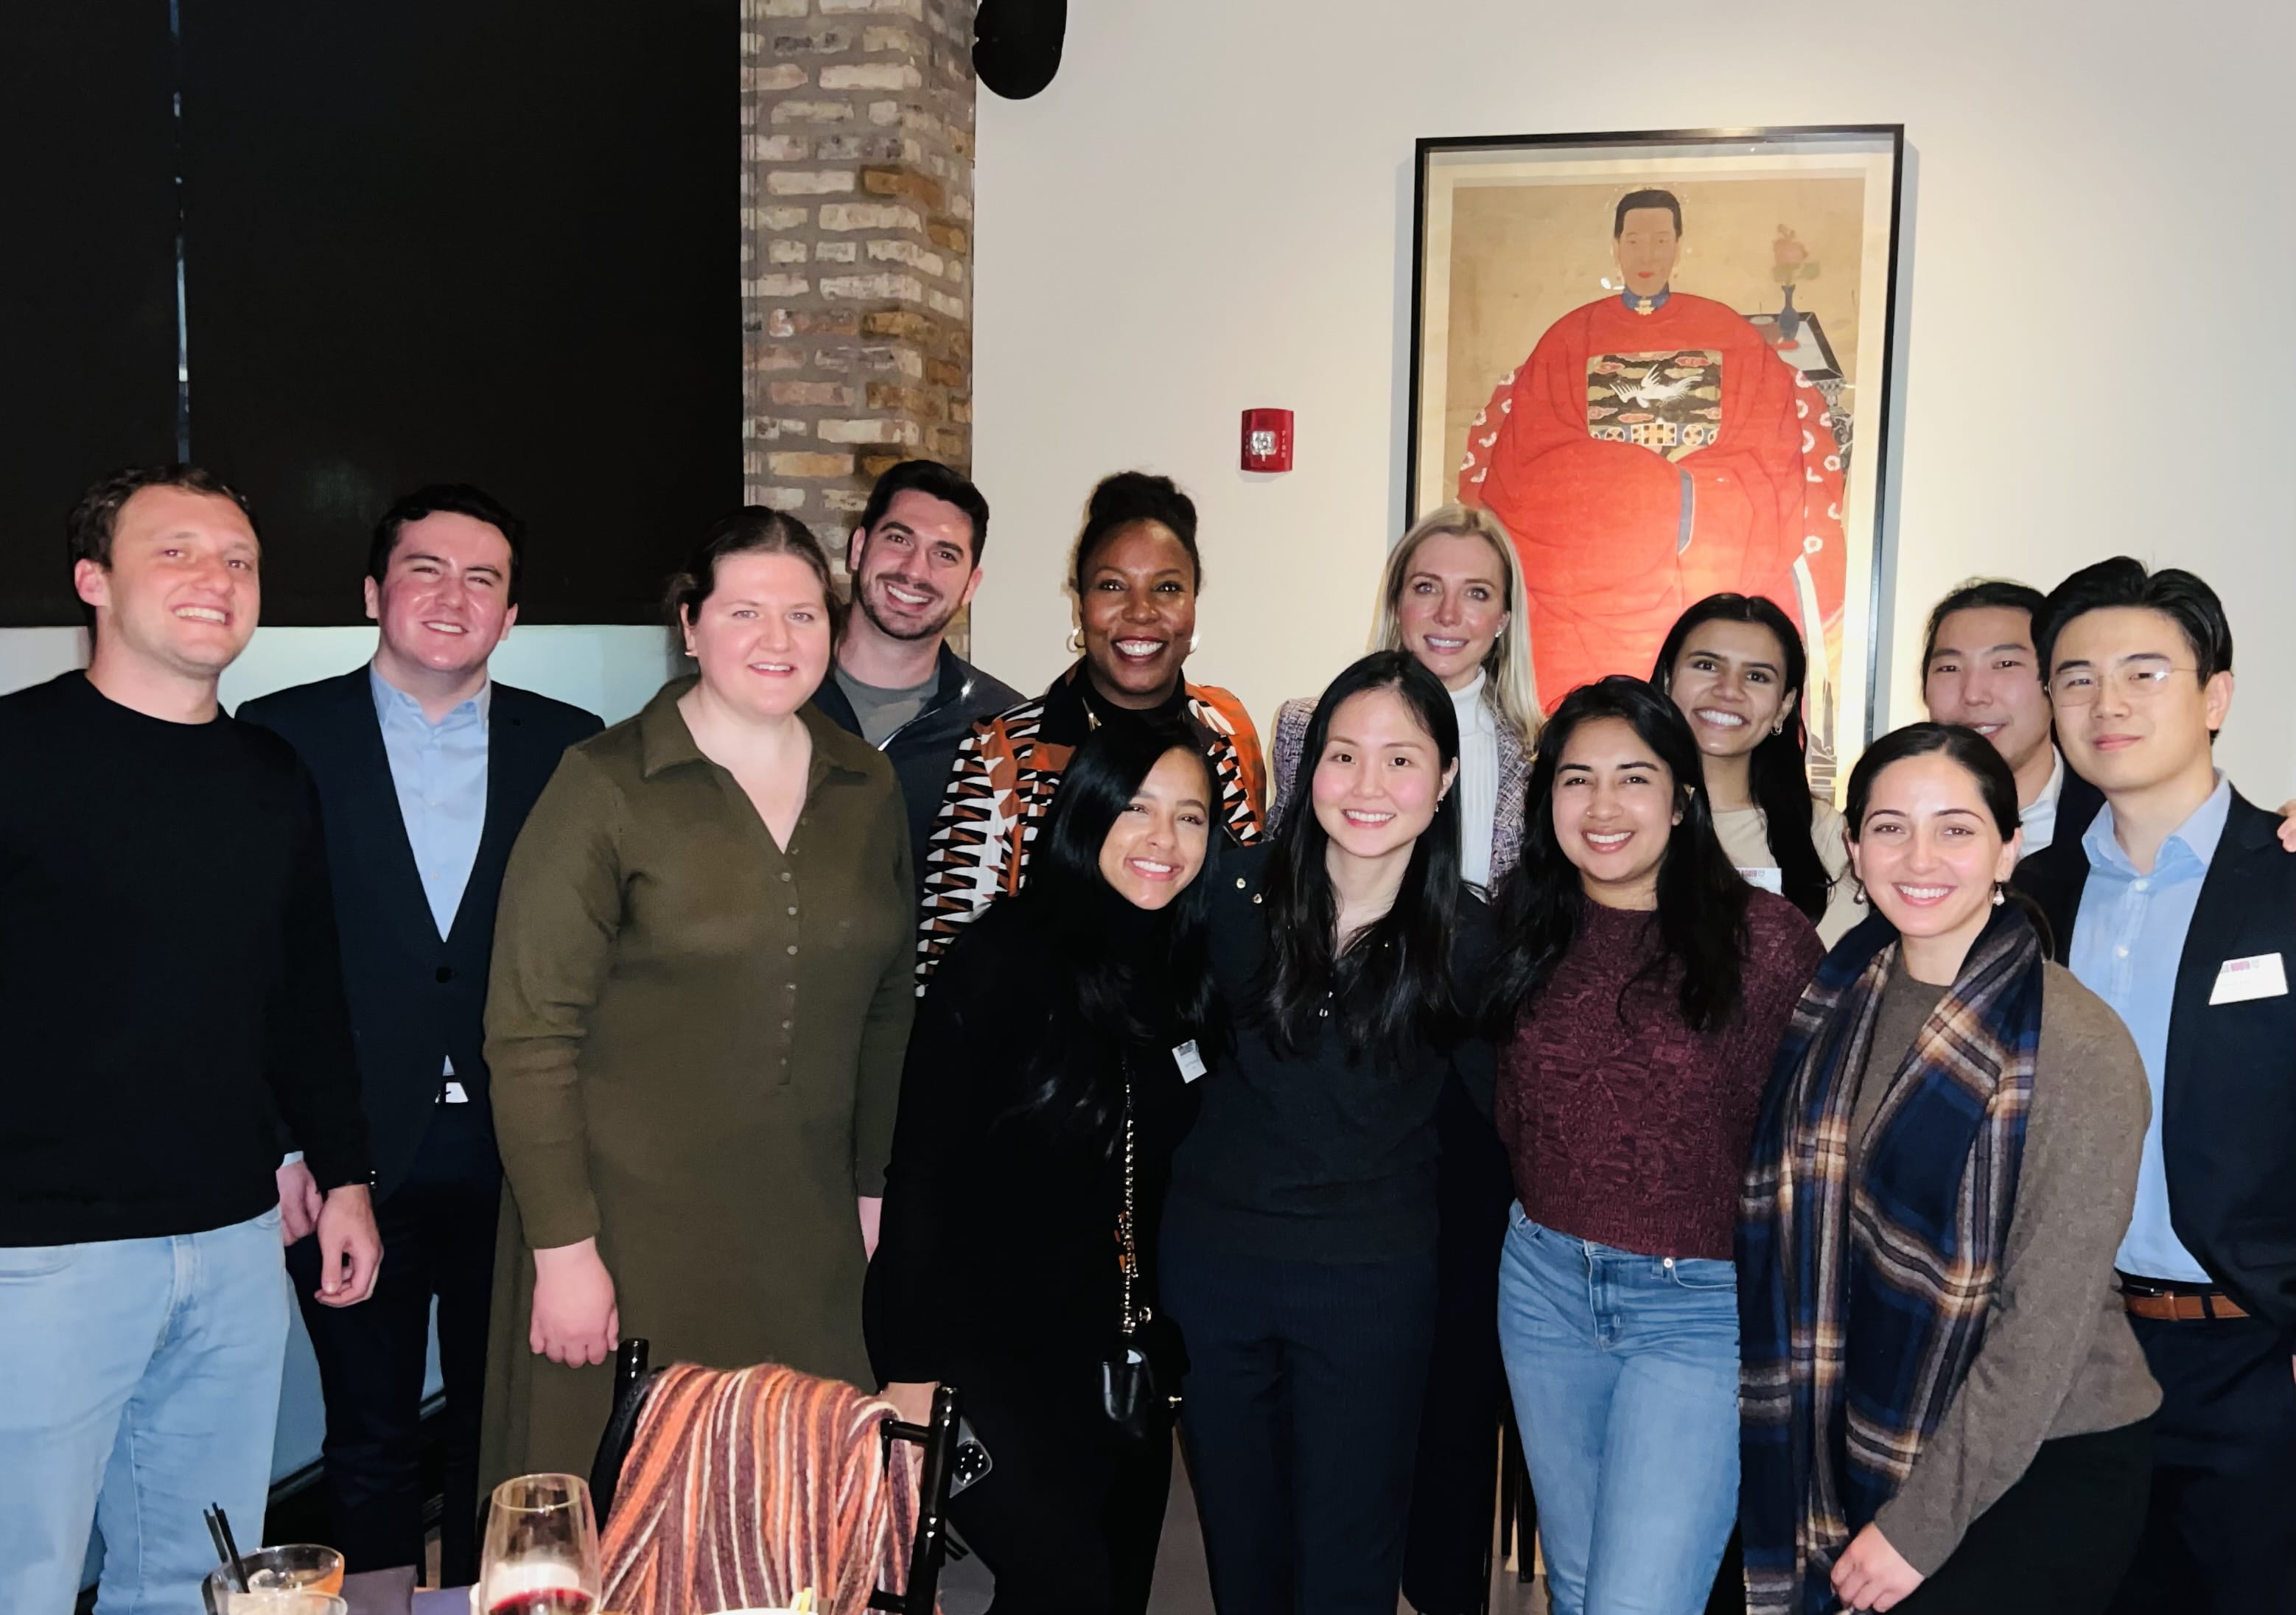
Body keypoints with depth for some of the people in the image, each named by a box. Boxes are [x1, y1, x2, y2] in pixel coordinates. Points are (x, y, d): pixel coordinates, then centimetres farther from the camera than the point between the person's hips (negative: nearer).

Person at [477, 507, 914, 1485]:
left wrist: (875, 1189, 13)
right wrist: (562, 1247, -12)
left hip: (805, 1237, 4)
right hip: (631, 1230, -4)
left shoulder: (866, 789, 7)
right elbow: (530, 1033, -10)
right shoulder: (607, 787, -8)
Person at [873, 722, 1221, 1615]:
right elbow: (922, 1171, -14)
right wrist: (912, 1368, -15)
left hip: (1115, 1344, 6)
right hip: (983, 1339, -6)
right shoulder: (1006, 958, -14)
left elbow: (1164, 1165, 11)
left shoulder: (1189, 969, 3)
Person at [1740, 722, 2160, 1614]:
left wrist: (1921, 1525, -14)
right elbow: (1804, 1227, 6)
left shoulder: (2079, 1047, -17)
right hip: (1867, 1448, 5)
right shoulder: (1838, 998, 0)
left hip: (2043, 1466, -5)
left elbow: (2047, 1323, -16)